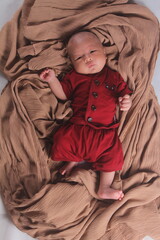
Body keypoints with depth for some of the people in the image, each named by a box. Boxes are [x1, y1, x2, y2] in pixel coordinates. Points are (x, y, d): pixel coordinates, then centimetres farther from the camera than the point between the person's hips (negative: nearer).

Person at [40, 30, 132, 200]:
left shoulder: (114, 77, 7)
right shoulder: (74, 77, 8)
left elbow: (123, 94, 10)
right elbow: (63, 95, 11)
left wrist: (126, 102, -13)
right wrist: (52, 80, -2)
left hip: (105, 131, 0)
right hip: (77, 128, 0)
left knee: (112, 155, -6)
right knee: (62, 140, -16)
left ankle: (104, 189, 8)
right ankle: (73, 160, 15)